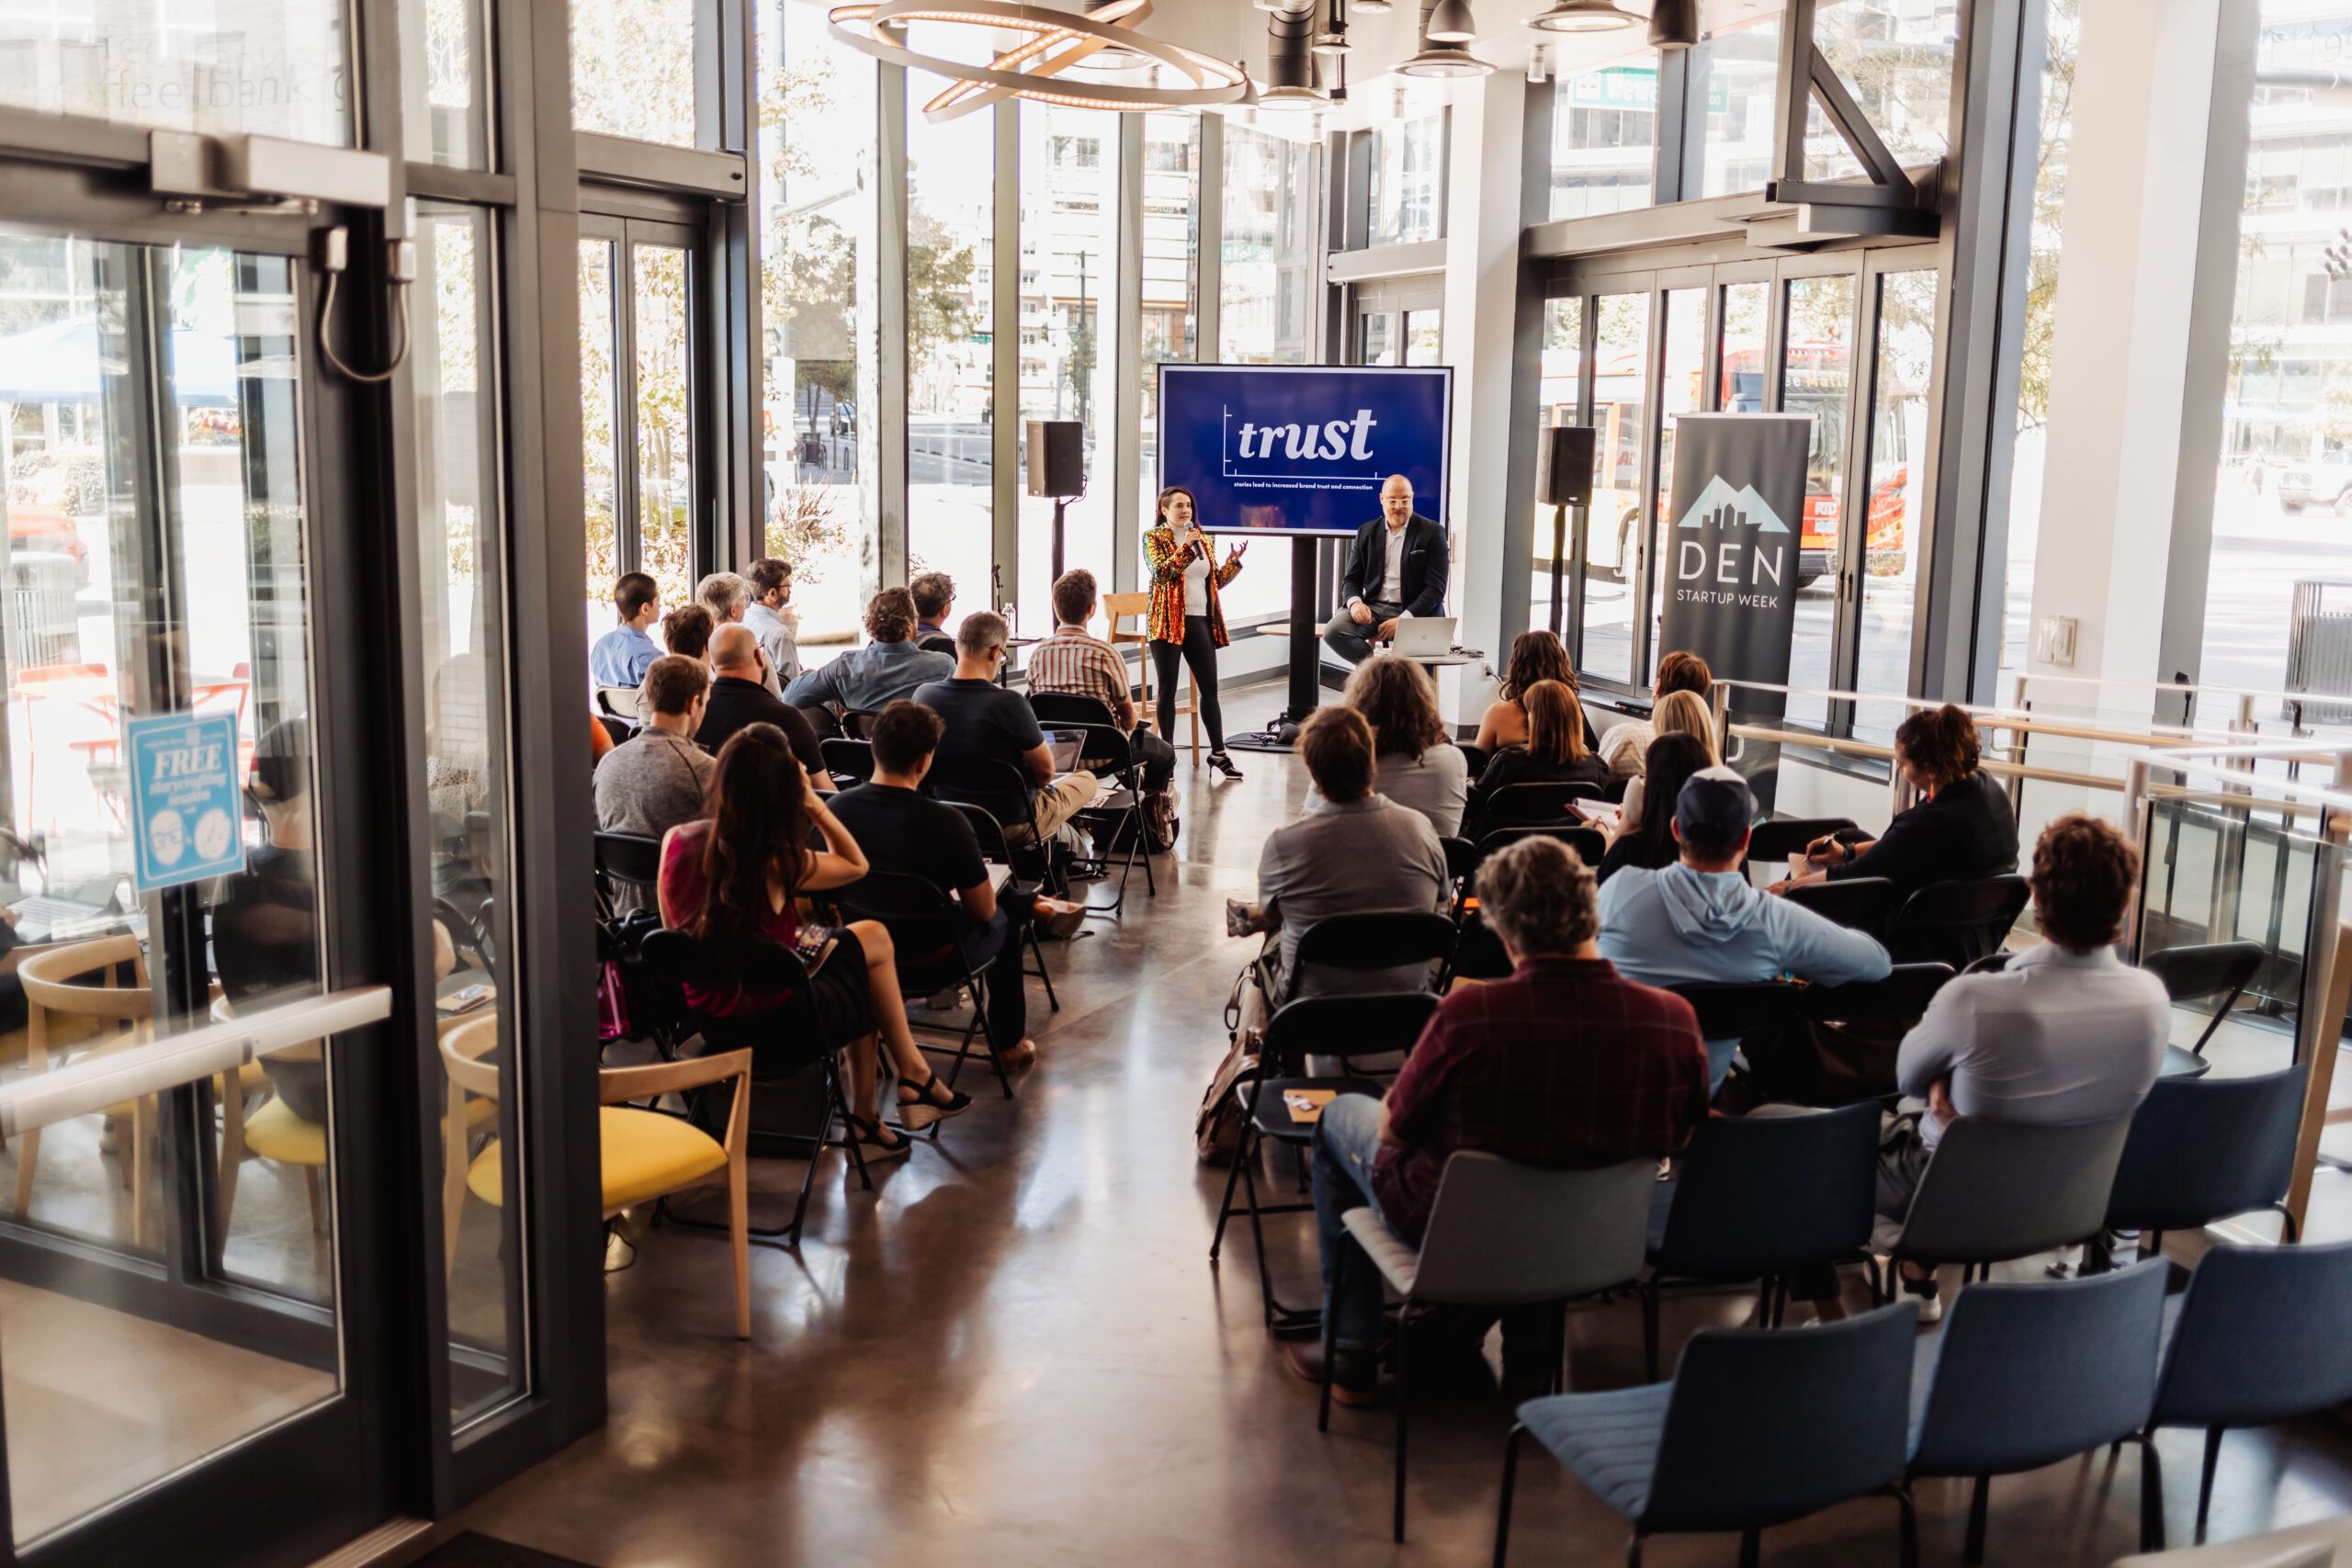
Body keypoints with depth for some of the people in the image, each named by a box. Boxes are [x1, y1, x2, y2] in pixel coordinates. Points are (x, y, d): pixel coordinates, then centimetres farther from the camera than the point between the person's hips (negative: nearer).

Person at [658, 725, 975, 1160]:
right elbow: (856, 864, -5)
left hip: (701, 1018, 6)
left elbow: (674, 928, 8)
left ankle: (865, 1120, 30)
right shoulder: (776, 862, -22)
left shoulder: (677, 840, -7)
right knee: (874, 940, 20)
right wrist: (813, 804, -7)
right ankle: (915, 1077, 35)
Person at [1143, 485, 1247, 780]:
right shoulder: (1154, 537, 0)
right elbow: (1160, 572, -16)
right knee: (1167, 689, 0)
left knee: (1209, 687, 4)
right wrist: (1185, 546, -24)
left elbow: (1215, 580, 18)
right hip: (1168, 621, -4)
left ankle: (1218, 752, 10)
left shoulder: (1204, 540, 14)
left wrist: (1233, 562, 2)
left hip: (1199, 620, 4)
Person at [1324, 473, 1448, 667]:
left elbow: (1435, 587, -6)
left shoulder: (1432, 532, 0)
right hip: (1373, 608, 3)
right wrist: (1355, 602, -12)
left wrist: (1404, 619, -19)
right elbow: (1352, 578, 13)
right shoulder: (1367, 532, 11)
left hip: (1415, 612, -3)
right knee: (1333, 631, -25)